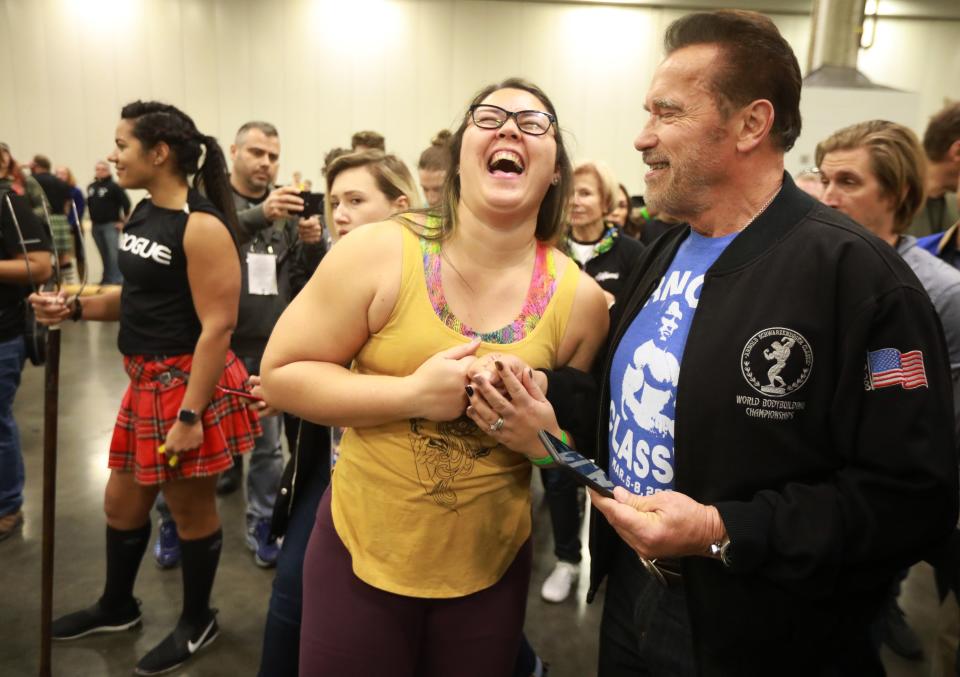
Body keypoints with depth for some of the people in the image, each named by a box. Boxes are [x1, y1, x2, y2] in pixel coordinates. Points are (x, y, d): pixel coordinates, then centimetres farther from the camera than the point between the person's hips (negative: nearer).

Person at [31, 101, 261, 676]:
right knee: (122, 503, 22)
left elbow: (218, 326, -23)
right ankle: (117, 607, 46)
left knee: (191, 509, 9)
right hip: (148, 381, 9)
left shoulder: (201, 226, -19)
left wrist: (189, 415, -23)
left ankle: (198, 622, 32)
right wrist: (75, 307, 3)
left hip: (191, 384, -9)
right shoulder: (144, 213, 9)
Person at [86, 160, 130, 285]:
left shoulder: (114, 186, -6)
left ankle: (117, 279, -7)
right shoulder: (91, 187, 14)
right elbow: (89, 204, 24)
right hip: (96, 226, 6)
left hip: (111, 225, -6)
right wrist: (92, 220, 17)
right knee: (104, 254, 11)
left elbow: (126, 203, -10)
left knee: (113, 253, -10)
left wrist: (123, 221, -11)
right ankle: (107, 279, 18)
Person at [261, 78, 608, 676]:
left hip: (492, 566, 2)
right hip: (363, 550, -1)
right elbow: (281, 374, -10)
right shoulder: (378, 252, -14)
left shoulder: (580, 297, -9)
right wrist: (412, 394, -23)